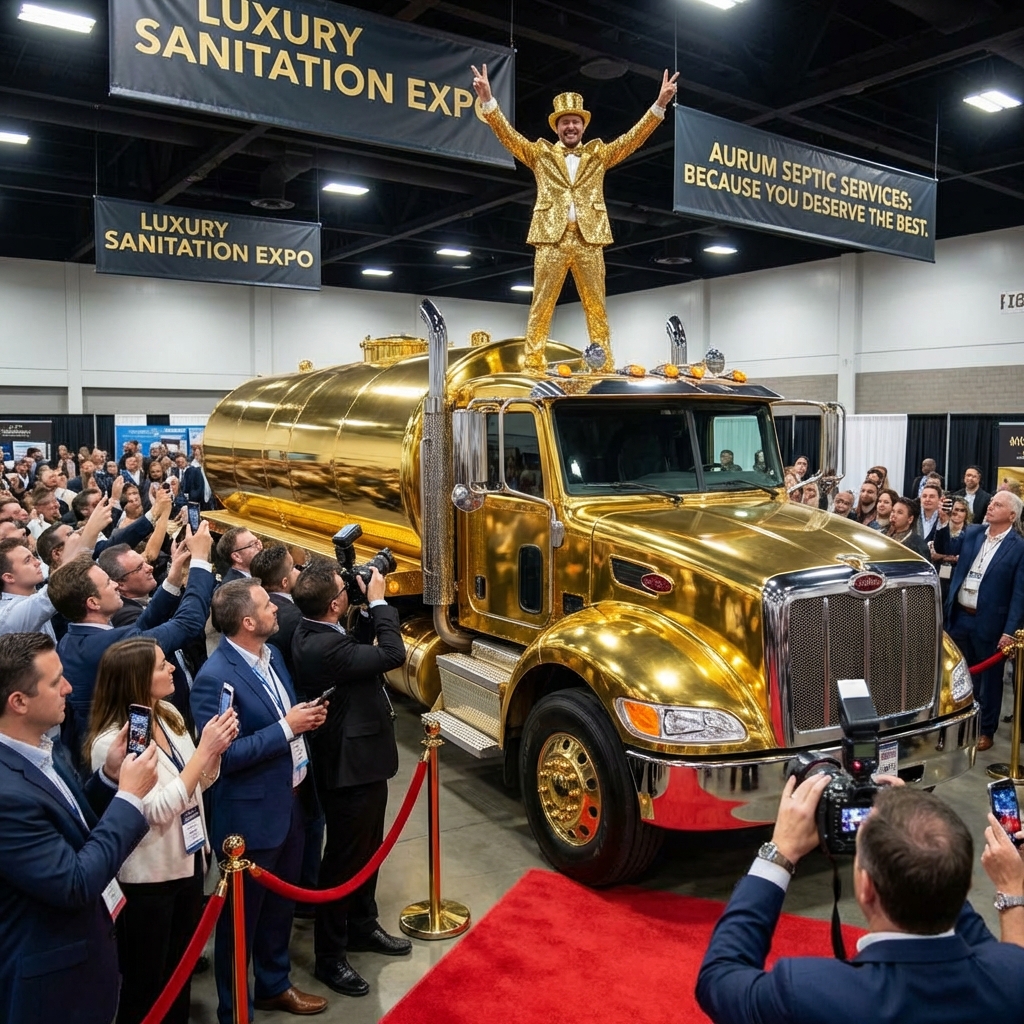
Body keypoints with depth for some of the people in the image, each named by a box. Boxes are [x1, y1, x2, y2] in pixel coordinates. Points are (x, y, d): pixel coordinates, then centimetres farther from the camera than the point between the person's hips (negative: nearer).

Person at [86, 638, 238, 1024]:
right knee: (145, 980, 14)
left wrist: (217, 747, -14)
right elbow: (158, 810, -25)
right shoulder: (111, 742, -23)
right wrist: (204, 748, -28)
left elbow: (201, 782, 6)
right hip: (147, 877, -7)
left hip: (188, 860, 7)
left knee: (181, 969, 24)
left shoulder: (169, 715, -2)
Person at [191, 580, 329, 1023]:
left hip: (290, 801, 8)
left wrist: (306, 717, -5)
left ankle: (274, 984, 46)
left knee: (280, 905, 25)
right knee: (242, 917, 12)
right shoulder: (215, 677, -25)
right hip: (251, 815, -8)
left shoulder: (271, 653, 2)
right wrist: (286, 727, -24)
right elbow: (225, 756, -26)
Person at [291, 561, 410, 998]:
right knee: (344, 858, 5)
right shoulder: (323, 647, -31)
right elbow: (392, 655, -31)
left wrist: (369, 611, -1)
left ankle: (362, 926, 42)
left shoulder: (314, 632, 1)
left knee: (367, 850, 24)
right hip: (351, 766, -10)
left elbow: (362, 650, 14)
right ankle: (329, 956, 21)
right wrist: (378, 601, -20)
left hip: (359, 759, 10)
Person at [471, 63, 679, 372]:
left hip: (589, 239, 1)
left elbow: (634, 137, 11)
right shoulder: (540, 153, 16)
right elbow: (508, 134, 6)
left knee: (596, 307, 0)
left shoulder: (599, 154, 19)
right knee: (541, 306, -5)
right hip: (551, 238, -1)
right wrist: (488, 99, -8)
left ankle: (605, 367, 1)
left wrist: (660, 103, -1)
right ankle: (533, 365, -5)